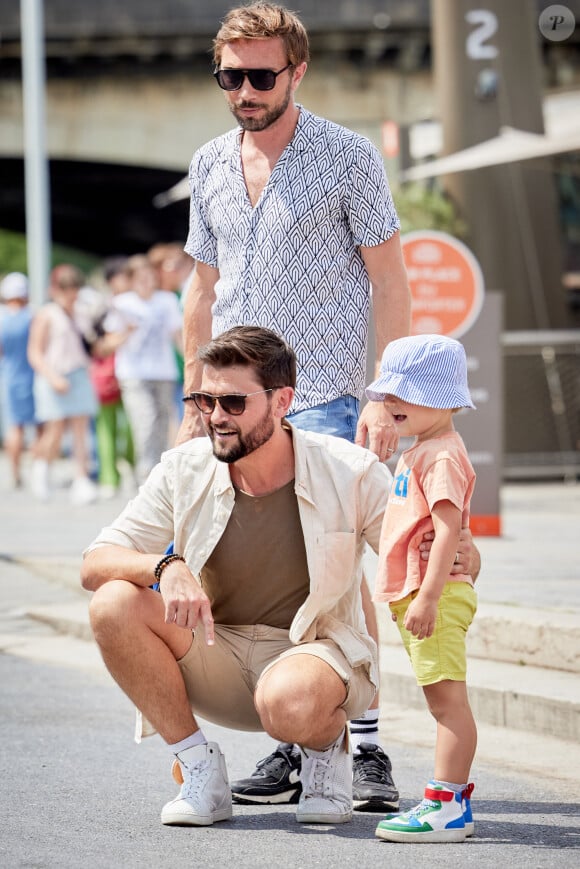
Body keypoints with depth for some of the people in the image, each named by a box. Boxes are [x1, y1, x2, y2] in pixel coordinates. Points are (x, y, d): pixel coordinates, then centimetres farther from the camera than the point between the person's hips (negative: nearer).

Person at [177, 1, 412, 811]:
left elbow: (389, 282, -3)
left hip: (322, 396, -5)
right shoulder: (209, 166, 12)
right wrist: (195, 401, 16)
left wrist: (387, 397, -10)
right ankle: (291, 747, 11)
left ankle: (366, 747, -8)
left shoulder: (349, 158, -3)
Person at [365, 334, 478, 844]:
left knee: (448, 701, -10)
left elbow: (448, 531, -23)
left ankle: (445, 808, -12)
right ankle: (456, 803, 16)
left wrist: (427, 597, -27)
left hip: (437, 596, -11)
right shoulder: (421, 452, 20)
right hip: (416, 596, 11)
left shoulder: (442, 455, -14)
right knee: (445, 704, 12)